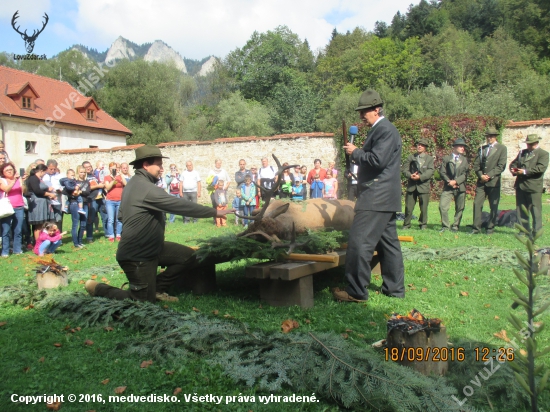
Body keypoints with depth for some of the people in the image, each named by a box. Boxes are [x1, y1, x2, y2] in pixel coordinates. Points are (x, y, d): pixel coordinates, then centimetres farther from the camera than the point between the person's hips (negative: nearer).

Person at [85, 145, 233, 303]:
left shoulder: (133, 184, 11)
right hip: (137, 256, -10)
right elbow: (179, 205, -25)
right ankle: (98, 289, 16)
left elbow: (121, 214, 21)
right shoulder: (146, 188, -23)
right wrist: (215, 212, -21)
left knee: (189, 256, 2)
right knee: (145, 300, 0)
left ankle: (157, 289, 15)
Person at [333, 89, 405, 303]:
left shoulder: (385, 130, -12)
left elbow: (377, 160, -22)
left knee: (359, 242, -11)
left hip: (377, 197, -11)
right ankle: (395, 288, 22)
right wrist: (357, 154, 10)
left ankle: (356, 291, -6)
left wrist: (355, 152, -9)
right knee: (388, 242, 13)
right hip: (384, 197, 11)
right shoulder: (381, 130, 20)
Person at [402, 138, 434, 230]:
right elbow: (404, 168, 4)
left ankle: (423, 225, 14)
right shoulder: (411, 157, 14)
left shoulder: (430, 158, 9)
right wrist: (410, 175, -16)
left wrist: (420, 177, -18)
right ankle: (406, 225, 10)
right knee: (408, 207, 1)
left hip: (424, 186, -1)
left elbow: (430, 171, -4)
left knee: (424, 207, 1)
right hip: (411, 185, 1)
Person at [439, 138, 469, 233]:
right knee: (442, 206, -10)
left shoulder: (465, 159, 13)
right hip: (448, 187, -1)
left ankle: (455, 226, 15)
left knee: (459, 208, 3)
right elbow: (442, 172, 1)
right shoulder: (446, 158, 9)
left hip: (460, 187, 1)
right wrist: (449, 181, -13)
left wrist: (456, 181, -12)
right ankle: (445, 226, 2)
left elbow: (465, 173, 2)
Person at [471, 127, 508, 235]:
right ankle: (476, 228, 2)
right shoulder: (481, 148, 16)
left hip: (494, 181, -3)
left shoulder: (502, 148, 3)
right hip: (481, 182, 3)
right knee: (477, 204, -3)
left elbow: (501, 166, -5)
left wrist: (489, 175, -13)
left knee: (493, 206, 1)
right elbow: (476, 164, 10)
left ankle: (490, 228, 10)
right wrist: (481, 175, -7)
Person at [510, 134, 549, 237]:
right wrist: (513, 169, -5)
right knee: (521, 210, 10)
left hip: (534, 187, -6)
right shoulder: (522, 152, 19)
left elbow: (541, 168, -16)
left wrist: (525, 171, -20)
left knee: (535, 210, -2)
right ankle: (525, 230, 19)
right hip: (520, 185, 6)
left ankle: (537, 232, 6)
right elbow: (514, 163, 19)